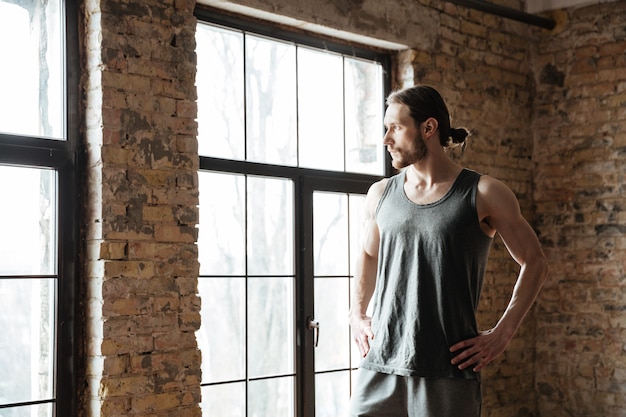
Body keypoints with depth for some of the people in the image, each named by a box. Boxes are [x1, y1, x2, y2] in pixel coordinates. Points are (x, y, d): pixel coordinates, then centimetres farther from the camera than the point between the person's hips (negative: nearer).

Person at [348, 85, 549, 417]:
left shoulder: (484, 194, -2)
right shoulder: (381, 194, 9)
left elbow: (534, 263, 5)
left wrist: (501, 334, -2)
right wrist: (357, 314, 14)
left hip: (448, 371, -3)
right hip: (379, 366, 3)